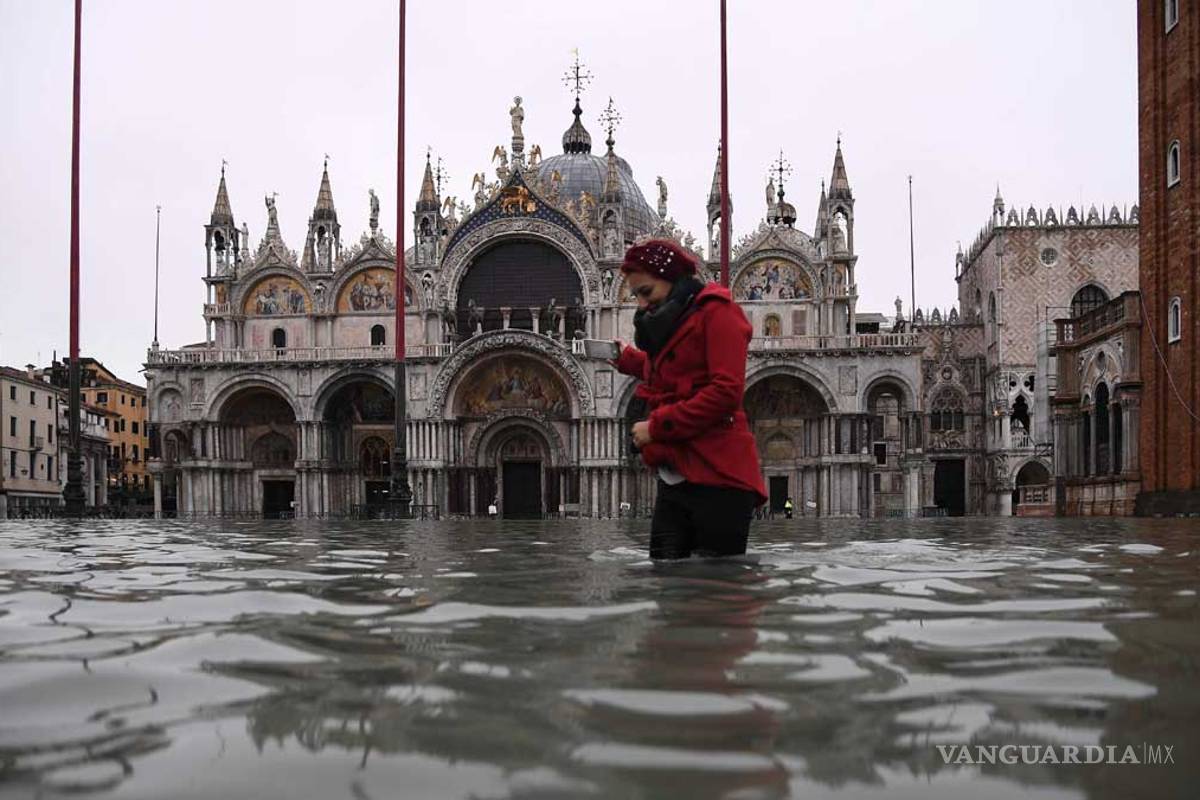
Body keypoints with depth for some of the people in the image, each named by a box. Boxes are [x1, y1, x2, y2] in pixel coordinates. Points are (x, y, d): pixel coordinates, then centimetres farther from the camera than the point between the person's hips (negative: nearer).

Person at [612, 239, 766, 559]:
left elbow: (726, 391, -15)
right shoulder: (671, 323, 23)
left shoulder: (716, 311, -4)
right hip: (673, 480, 8)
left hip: (717, 478, -8)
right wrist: (627, 358, 25)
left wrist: (656, 426, -13)